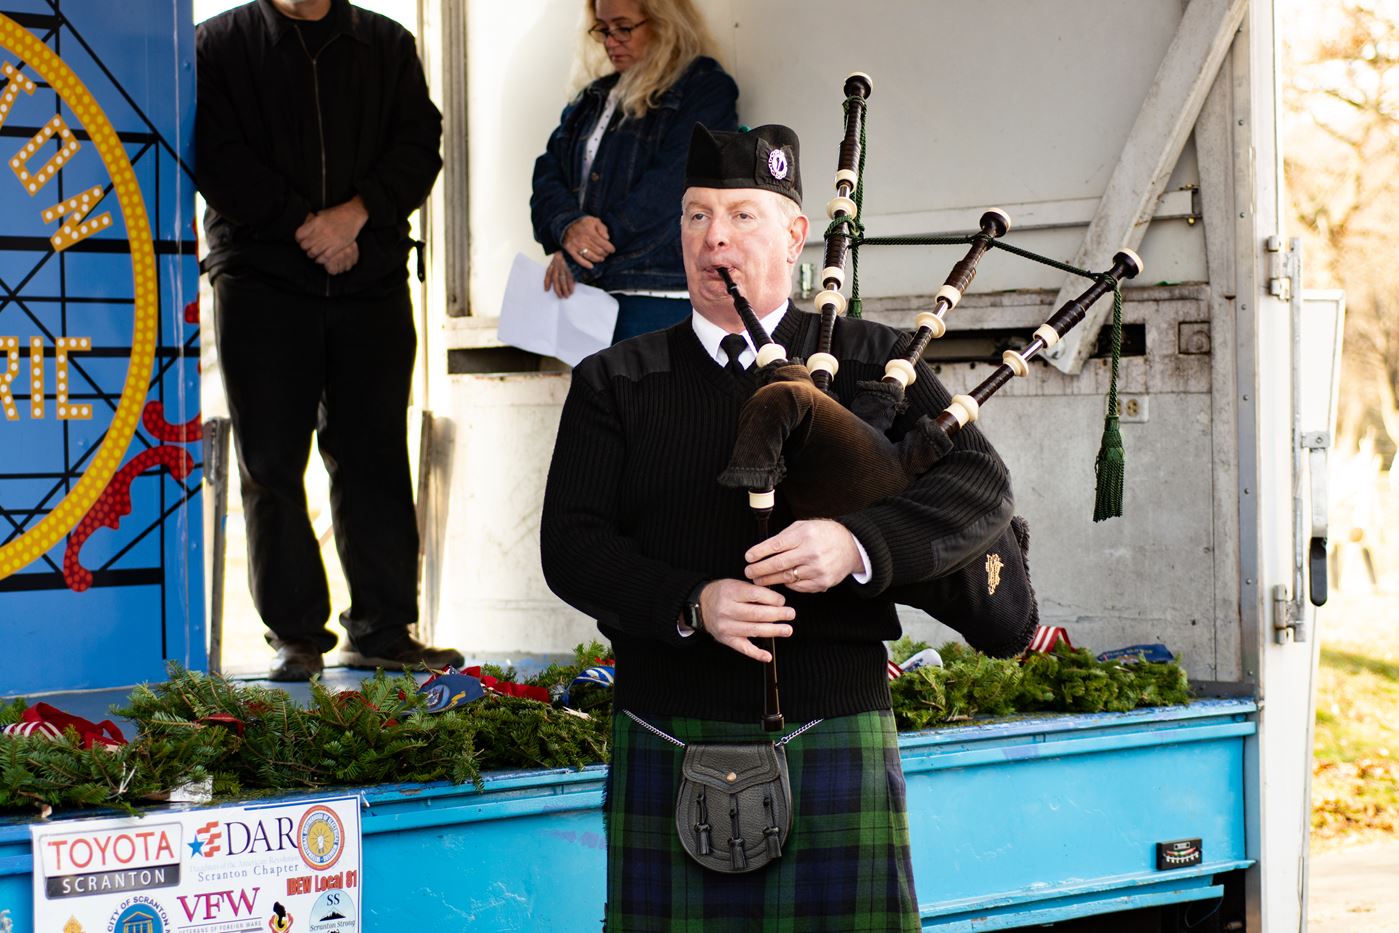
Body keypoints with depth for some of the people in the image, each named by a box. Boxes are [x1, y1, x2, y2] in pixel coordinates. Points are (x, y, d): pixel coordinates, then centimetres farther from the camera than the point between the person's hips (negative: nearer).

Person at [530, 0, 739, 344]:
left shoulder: (705, 90, -1)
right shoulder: (593, 99, 22)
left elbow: (669, 191, -12)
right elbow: (547, 175, 12)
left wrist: (579, 258, -13)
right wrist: (567, 227, -12)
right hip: (591, 291, 7)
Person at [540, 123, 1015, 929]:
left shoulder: (872, 365, 8)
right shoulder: (615, 384, 11)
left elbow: (983, 489, -4)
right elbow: (571, 544, 2)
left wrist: (856, 543, -22)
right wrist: (692, 604, -17)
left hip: (836, 735, -1)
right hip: (669, 743, 1)